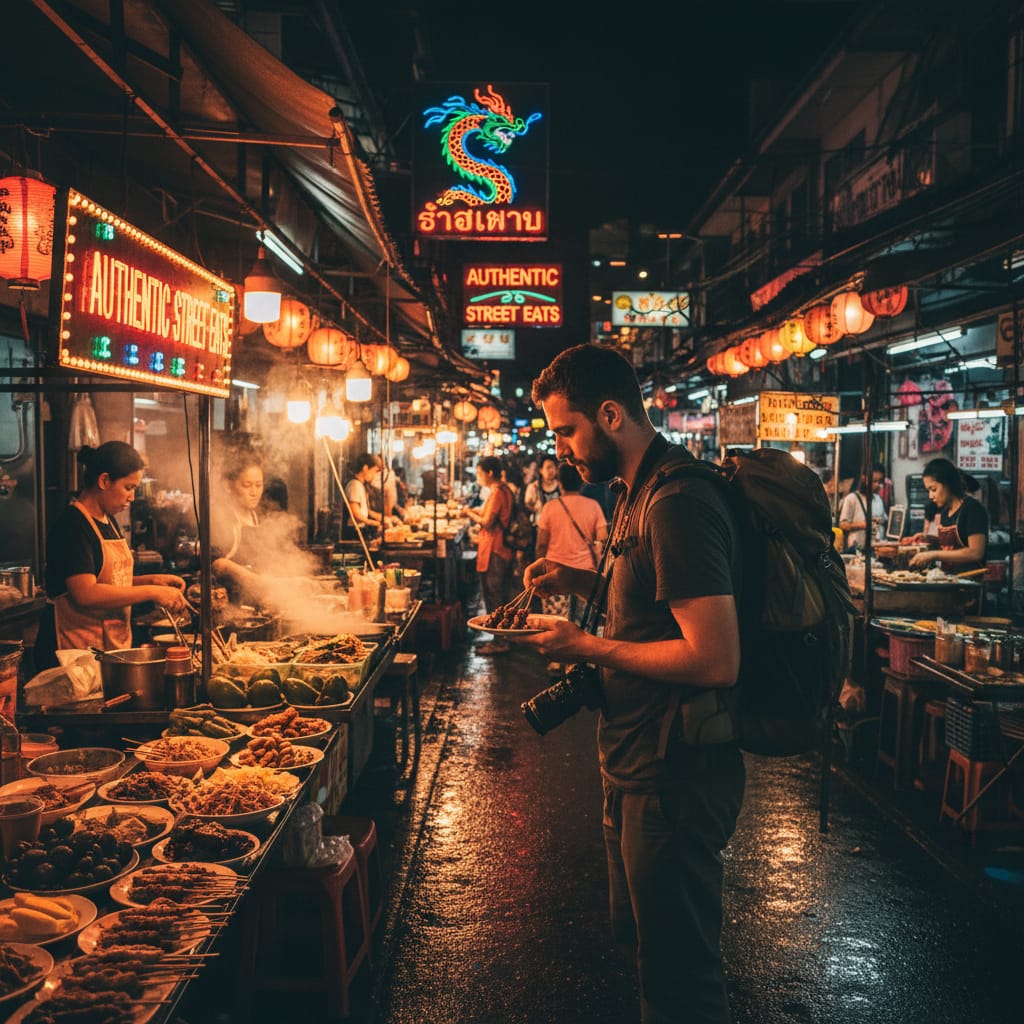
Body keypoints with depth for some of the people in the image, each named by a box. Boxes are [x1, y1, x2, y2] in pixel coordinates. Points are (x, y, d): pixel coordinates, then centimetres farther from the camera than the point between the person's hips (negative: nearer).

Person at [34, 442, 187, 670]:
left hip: (113, 647, 9)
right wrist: (152, 592, -22)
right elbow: (86, 595, -25)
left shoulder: (109, 522, 14)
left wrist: (153, 580, 4)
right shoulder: (72, 525, -15)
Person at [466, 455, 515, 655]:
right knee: (501, 597, 15)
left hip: (494, 552, -10)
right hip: (504, 550, 10)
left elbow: (487, 522, -20)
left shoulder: (496, 492, -16)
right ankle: (502, 639, 22)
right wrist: (477, 512, 11)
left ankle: (499, 642, -1)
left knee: (493, 597, -5)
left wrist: (470, 513, -5)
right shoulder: (505, 490, 14)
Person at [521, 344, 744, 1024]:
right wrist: (585, 581, 7)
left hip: (675, 776, -10)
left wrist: (588, 647, -19)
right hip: (639, 764, 10)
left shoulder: (677, 504, -23)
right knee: (641, 941, 26)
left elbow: (716, 660, -28)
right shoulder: (641, 490, 10)